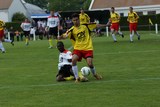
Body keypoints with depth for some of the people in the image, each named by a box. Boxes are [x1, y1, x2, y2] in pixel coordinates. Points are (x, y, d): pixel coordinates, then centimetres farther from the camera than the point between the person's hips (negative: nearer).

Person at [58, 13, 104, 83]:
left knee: (90, 64, -13)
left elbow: (96, 25, 13)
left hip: (88, 48, 0)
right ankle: (77, 78, -11)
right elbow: (66, 35, -25)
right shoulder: (72, 30, -6)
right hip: (78, 48, 0)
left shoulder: (85, 26, 1)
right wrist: (61, 37, -47)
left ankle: (95, 74, 21)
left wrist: (106, 25, 17)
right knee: (73, 60, -26)